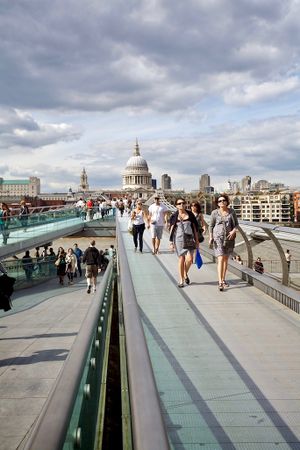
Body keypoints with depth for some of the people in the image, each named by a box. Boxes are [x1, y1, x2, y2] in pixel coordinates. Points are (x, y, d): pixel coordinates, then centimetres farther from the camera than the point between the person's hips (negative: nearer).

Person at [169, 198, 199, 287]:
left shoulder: (190, 214, 5)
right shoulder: (174, 216, 2)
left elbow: (195, 227, 9)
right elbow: (171, 230, 5)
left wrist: (197, 240, 7)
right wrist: (171, 242, 1)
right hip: (179, 239, -1)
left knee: (189, 259, -10)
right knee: (181, 259, 1)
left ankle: (185, 274, 19)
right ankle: (181, 280, 14)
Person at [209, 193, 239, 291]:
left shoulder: (232, 211, -1)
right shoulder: (214, 213, -5)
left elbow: (236, 224, 4)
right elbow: (211, 226, 2)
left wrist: (233, 231, -15)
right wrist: (211, 237, -7)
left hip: (229, 238, 3)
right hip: (218, 238, -3)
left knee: (226, 259, 14)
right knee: (221, 259, -13)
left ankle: (223, 279, 28)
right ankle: (220, 283, -13)